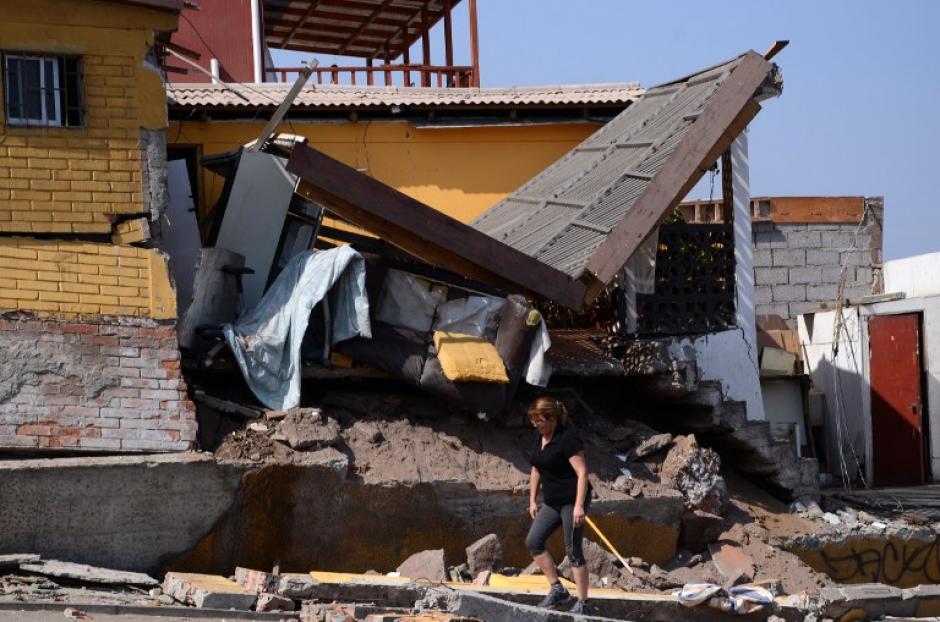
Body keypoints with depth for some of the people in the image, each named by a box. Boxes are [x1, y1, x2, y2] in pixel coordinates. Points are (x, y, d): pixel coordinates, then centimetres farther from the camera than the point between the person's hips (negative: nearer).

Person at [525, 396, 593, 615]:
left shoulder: (568, 438, -18)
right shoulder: (539, 437, 8)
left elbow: (582, 473, -21)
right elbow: (536, 470, 19)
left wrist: (579, 506, -26)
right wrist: (532, 500, 17)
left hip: (572, 500, -9)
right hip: (552, 502, 9)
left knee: (573, 550, -7)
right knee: (533, 541, 1)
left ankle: (583, 603, -2)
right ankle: (557, 590, 9)